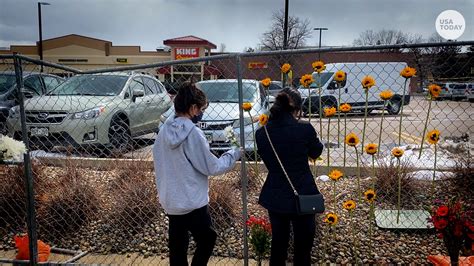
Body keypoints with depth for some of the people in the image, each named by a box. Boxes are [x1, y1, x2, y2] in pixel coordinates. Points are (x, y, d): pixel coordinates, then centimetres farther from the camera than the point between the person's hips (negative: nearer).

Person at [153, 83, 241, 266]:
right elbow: (212, 167, -13)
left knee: (177, 247, 16)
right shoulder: (193, 133, -19)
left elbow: (160, 165, 8)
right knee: (206, 240, 14)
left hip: (170, 201, 7)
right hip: (193, 202, -7)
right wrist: (234, 154, 0)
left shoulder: (164, 131, 0)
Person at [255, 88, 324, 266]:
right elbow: (316, 152, 4)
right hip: (302, 197, -3)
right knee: (303, 245, 14)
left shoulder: (261, 133, -7)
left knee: (278, 243, 20)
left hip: (275, 198, 3)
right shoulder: (305, 129, -17)